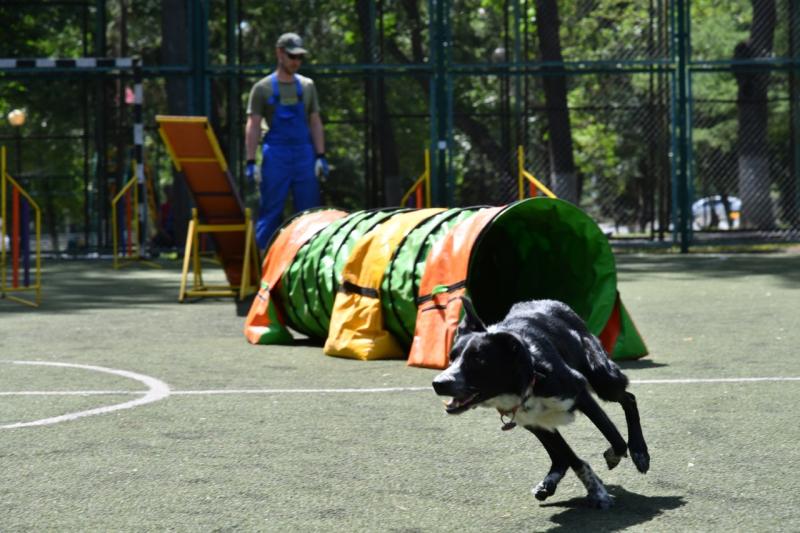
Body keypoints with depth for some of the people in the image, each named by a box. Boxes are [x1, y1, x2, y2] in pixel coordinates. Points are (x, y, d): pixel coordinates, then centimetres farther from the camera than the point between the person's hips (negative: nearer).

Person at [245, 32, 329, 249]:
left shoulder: (307, 86, 13)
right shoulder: (263, 88, 3)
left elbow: (315, 123, 13)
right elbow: (253, 127, 0)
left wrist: (320, 156, 3)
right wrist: (251, 162, -9)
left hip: (304, 155, 3)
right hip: (276, 155, -3)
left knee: (309, 210, 0)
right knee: (270, 211, -4)